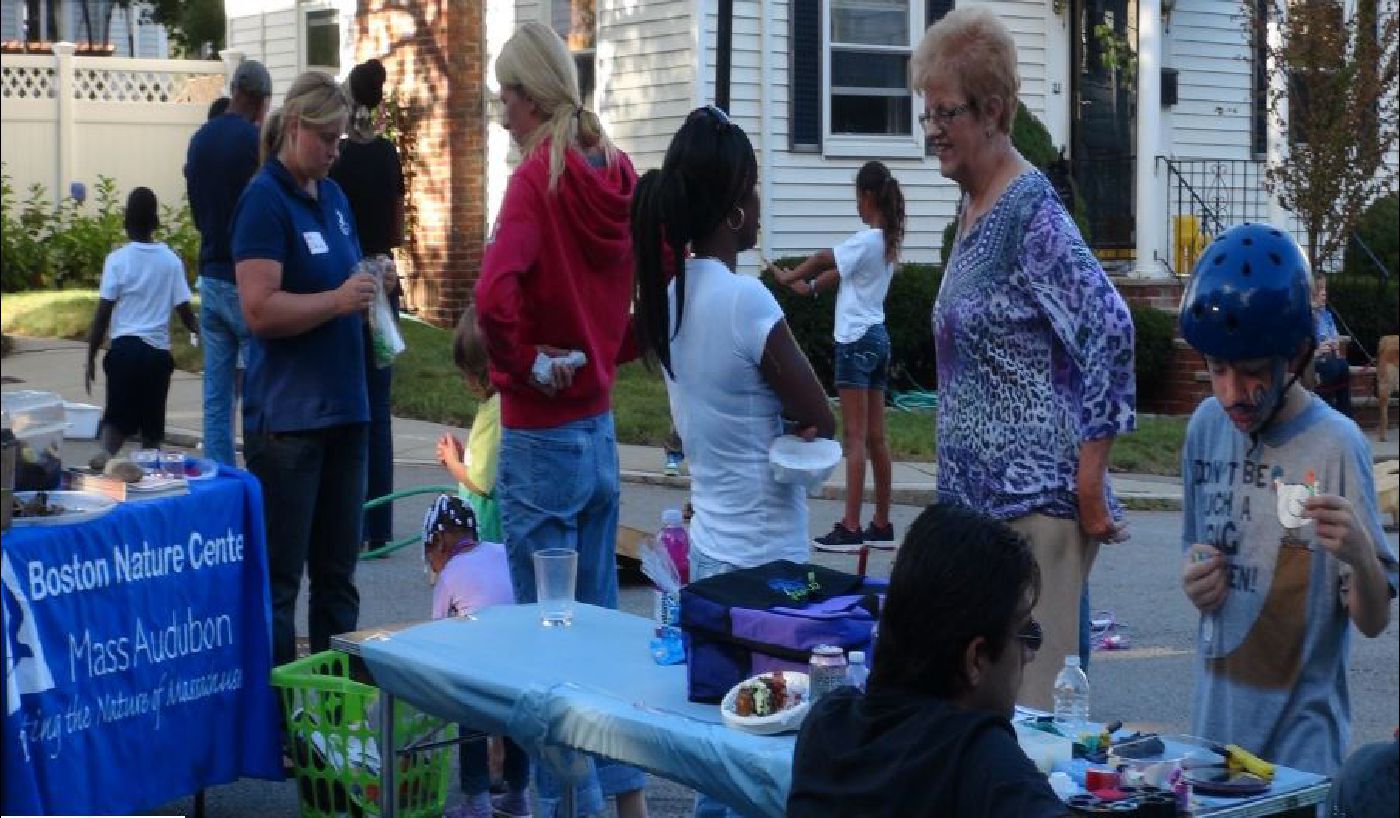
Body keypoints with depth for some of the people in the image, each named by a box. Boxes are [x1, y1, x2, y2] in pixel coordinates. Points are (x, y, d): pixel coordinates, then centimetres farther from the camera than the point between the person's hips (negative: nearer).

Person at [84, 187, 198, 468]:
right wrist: (199, 330, 24)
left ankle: (105, 453, -26)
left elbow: (103, 313, -5)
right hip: (158, 351, 1)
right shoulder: (171, 260, 1)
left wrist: (91, 359, 2)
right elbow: (184, 310, 4)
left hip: (125, 348, -1)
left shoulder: (118, 259, -3)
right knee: (152, 420, 13)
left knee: (118, 414, 2)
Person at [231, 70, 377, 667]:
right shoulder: (264, 200, -11)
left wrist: (369, 288, 6)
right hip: (287, 413, -8)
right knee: (280, 574, -1)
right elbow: (260, 309, -20)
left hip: (343, 407, 8)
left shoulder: (333, 196, 13)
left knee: (337, 569, 15)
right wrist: (338, 300, -20)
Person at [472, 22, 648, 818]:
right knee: (600, 612, 17)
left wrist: (525, 361, -14)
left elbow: (494, 295, -30)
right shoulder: (619, 171, 4)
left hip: (542, 434, -7)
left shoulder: (537, 178, -17)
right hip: (601, 428, 7)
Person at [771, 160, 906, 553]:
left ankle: (850, 528, -9)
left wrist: (789, 276, 8)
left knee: (855, 437, -9)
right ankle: (882, 525, 14)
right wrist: (809, 286, 11)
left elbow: (822, 259, -8)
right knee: (875, 437, 10)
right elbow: (841, 271, 16)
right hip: (877, 337, 9)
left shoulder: (867, 241, -15)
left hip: (857, 340, -9)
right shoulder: (887, 241, 11)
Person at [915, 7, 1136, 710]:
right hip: (976, 494, 9)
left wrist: (1090, 486, -19)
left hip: (1033, 498, -9)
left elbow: (1110, 332, -21)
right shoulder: (971, 209, 13)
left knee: (1028, 697, -6)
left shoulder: (1030, 210, -14)